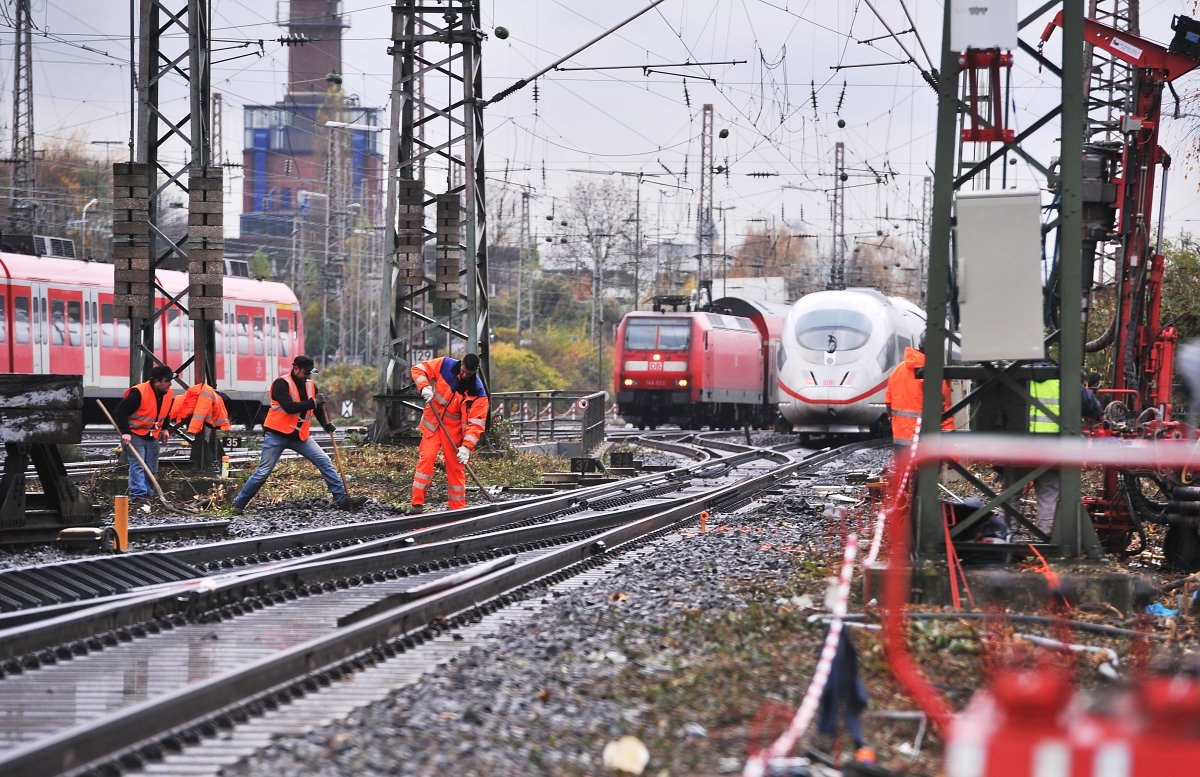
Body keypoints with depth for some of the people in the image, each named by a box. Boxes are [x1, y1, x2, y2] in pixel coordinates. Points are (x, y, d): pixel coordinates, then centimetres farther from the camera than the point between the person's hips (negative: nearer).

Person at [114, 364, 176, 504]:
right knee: (137, 465, -16)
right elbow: (120, 411, -22)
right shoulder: (139, 393, -24)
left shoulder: (169, 394, -2)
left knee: (151, 469, 9)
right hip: (135, 435, -7)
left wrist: (164, 429, 12)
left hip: (153, 436, 7)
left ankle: (147, 496, 17)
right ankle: (138, 495, -21)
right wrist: (125, 432, -26)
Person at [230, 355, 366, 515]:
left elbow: (318, 409, 12)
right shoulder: (281, 384, -13)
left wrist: (326, 424, -7)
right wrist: (312, 402, -23)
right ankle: (239, 503, 7)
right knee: (263, 472, -6)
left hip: (300, 435, 6)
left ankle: (342, 499, -2)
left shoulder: (310, 386, 8)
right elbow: (289, 407, -25)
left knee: (325, 461, -4)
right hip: (277, 435, -6)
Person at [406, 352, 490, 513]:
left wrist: (467, 446, -28)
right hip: (432, 422, 0)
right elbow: (418, 369, -4)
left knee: (455, 466, 3)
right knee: (426, 458, -12)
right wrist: (424, 387, -23)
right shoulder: (445, 365, -12)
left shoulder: (478, 393, -15)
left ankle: (458, 508, 13)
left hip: (454, 430, 0)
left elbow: (476, 423, -18)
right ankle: (417, 503, -12)